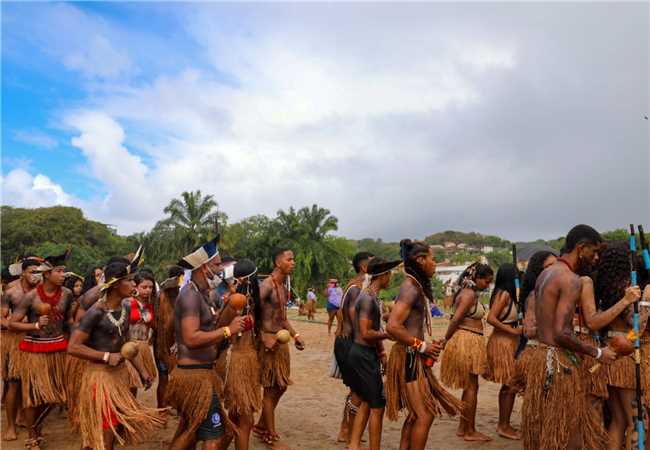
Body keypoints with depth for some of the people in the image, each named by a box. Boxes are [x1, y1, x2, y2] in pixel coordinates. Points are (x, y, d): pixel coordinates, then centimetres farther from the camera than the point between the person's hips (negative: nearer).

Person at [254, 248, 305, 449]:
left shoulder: (283, 285, 12)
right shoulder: (267, 285, -17)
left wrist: (295, 335, 13)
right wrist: (264, 338, -23)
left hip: (281, 340, 9)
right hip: (269, 341, -9)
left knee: (281, 386, 17)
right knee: (271, 389, 2)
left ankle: (261, 426, 32)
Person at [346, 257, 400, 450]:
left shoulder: (374, 297, 12)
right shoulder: (367, 298, -19)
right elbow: (365, 334, -23)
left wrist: (382, 354, 14)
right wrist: (389, 334, -12)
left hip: (368, 354, 10)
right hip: (363, 355, -10)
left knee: (366, 402, 17)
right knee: (377, 405, -1)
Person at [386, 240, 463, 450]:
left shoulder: (415, 286, 13)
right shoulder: (411, 288, -17)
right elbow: (392, 326, -26)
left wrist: (427, 346, 11)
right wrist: (422, 346, -17)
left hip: (414, 357, 10)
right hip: (409, 357, -10)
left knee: (416, 414, 16)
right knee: (425, 414, -4)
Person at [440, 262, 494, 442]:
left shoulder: (468, 292, 15)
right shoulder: (469, 294, -17)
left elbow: (456, 319, 13)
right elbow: (455, 320, -21)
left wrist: (447, 340, 11)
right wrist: (446, 340, -12)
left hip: (470, 343, 10)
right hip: (467, 341, -10)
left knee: (470, 387, 16)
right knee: (471, 387, -1)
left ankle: (463, 428, 25)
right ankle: (470, 431, 10)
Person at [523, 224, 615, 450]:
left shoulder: (546, 274, 13)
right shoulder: (571, 280, -16)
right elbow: (562, 333, -23)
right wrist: (597, 353, -10)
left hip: (540, 354, 9)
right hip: (559, 362, -9)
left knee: (545, 431, 17)